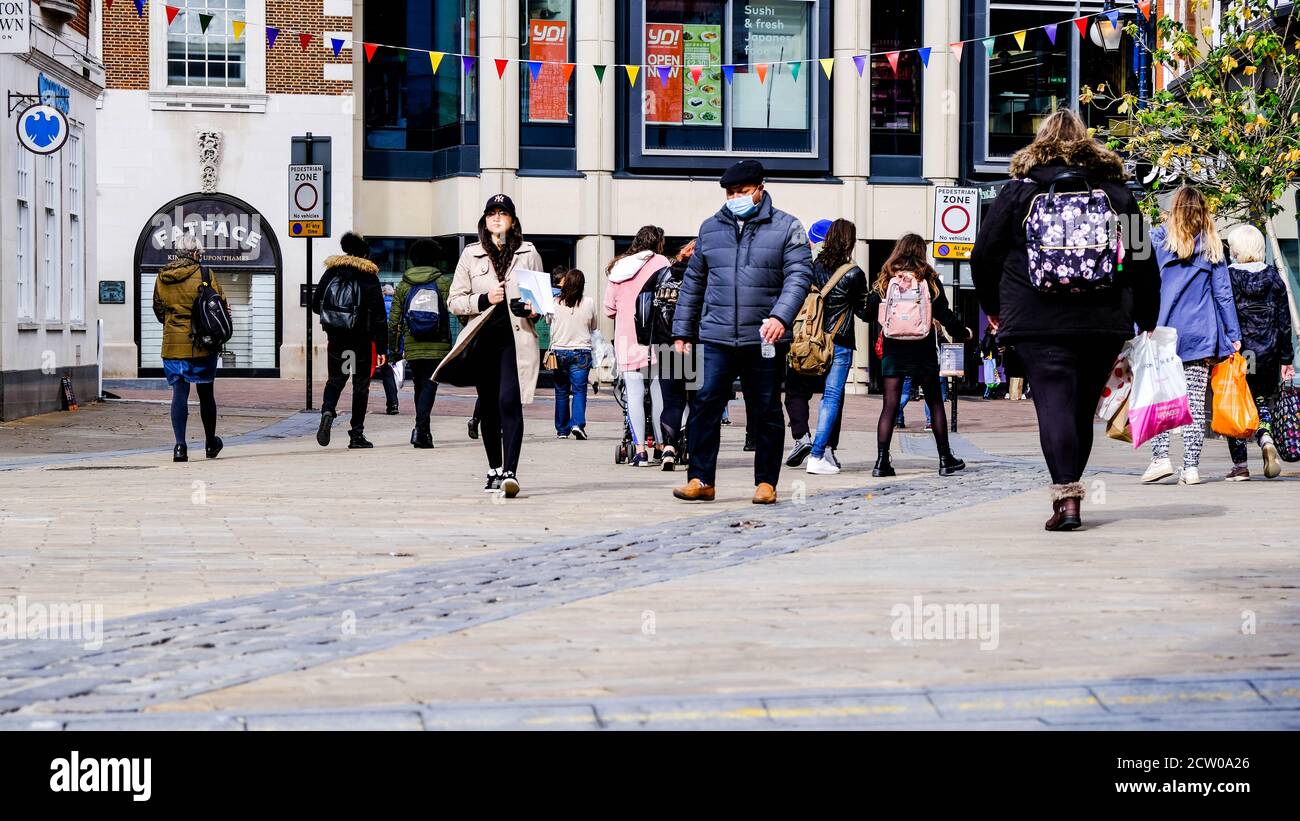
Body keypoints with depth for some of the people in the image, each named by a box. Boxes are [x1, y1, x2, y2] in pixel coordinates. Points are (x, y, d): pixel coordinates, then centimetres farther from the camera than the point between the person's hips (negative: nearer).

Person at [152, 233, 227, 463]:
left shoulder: (162, 277, 5)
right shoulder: (203, 275, -7)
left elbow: (158, 310, 15)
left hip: (173, 345, 2)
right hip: (201, 344, -2)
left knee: (179, 393, 1)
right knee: (205, 393, 11)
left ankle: (180, 445, -11)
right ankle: (211, 442, 24)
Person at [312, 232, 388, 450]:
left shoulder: (331, 272, 2)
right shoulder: (369, 278, -5)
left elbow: (315, 304, 6)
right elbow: (379, 317, -9)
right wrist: (382, 348, -7)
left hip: (336, 338, 2)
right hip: (362, 340, -2)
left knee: (336, 378, 15)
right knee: (361, 383, 7)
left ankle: (327, 411, -15)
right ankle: (357, 434, 7)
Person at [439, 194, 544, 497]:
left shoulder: (528, 253, 9)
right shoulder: (470, 255, 10)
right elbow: (454, 300, 9)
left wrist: (534, 310, -5)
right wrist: (483, 300, -8)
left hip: (516, 338, -2)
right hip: (483, 338, 2)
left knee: (509, 402, -17)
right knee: (488, 408, 8)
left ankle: (510, 472, -23)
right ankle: (494, 470, 21)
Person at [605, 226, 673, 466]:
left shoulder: (619, 267, 12)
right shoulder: (660, 262, 0)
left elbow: (609, 307, 11)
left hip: (626, 340, 3)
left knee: (634, 394, 1)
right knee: (659, 393, 4)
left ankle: (640, 450, -3)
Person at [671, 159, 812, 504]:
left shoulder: (786, 228, 2)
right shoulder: (711, 228, 13)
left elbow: (798, 276, -8)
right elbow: (693, 281, 18)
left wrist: (781, 317, -23)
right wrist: (682, 330, 16)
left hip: (764, 340, -2)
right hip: (716, 337, 2)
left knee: (766, 413, 6)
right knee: (705, 404, -7)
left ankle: (766, 482, 15)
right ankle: (701, 480, -2)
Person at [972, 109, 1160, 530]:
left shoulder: (1018, 191, 3)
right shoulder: (1117, 192, 10)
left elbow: (984, 255, 7)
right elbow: (1143, 261, 14)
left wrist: (992, 306, 23)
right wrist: (1147, 321, 22)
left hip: (1038, 322, -3)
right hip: (1104, 322, 3)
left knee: (1054, 404, -7)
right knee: (1083, 408, 12)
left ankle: (1066, 498, -20)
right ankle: (1069, 489, 22)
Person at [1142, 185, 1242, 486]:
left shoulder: (1156, 240, 2)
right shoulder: (1211, 246, 8)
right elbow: (1223, 292, 9)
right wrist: (1233, 335, 11)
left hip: (1162, 332, -2)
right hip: (1200, 334, 2)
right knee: (1195, 401, 2)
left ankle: (1160, 456, -10)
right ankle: (1191, 466, -1)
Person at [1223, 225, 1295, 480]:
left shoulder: (1227, 277, -6)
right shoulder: (1273, 277, 4)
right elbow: (1284, 321, 6)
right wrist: (1286, 358, 11)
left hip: (1236, 352, -3)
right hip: (1267, 354, 3)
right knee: (1262, 399, 16)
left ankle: (1240, 465, 4)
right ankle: (1266, 440, -13)